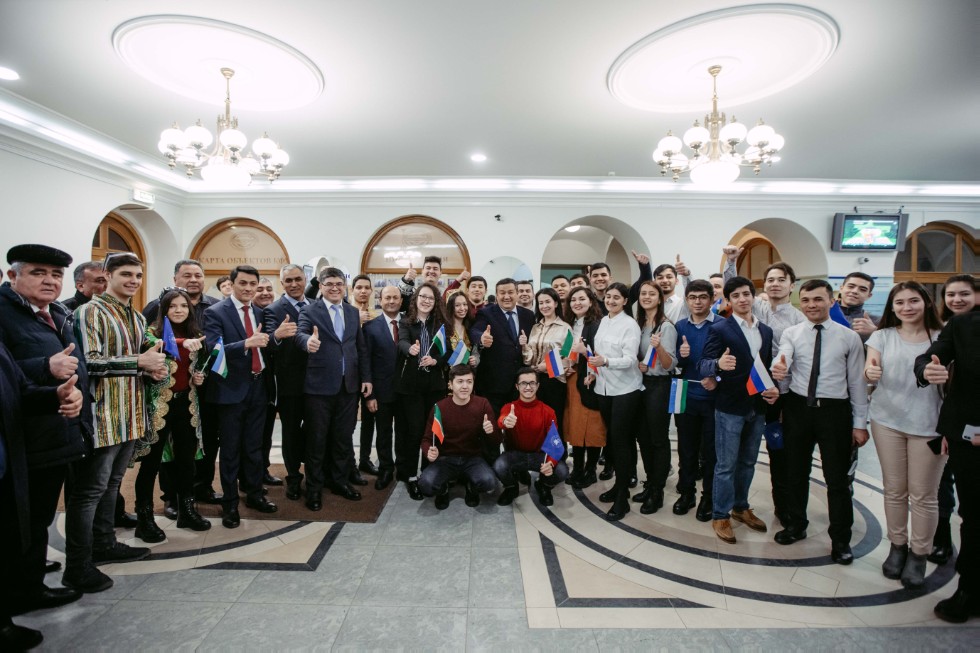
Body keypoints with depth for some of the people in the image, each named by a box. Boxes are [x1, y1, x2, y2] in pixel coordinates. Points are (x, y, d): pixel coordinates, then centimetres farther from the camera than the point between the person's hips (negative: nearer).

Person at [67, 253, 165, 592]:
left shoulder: (137, 318, 15)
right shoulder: (90, 312, -11)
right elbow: (89, 362, -20)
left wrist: (153, 366, 3)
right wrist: (138, 362, -20)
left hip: (130, 414, 8)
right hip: (103, 413, -8)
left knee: (111, 482, 19)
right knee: (90, 489, 0)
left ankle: (103, 544, 33)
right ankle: (77, 567, 11)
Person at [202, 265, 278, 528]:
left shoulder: (260, 313, 8)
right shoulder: (215, 312, -9)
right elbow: (214, 349, -21)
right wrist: (247, 343, -34)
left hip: (258, 388, 5)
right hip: (232, 389, -5)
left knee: (254, 446, 16)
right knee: (231, 449, 7)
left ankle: (254, 494, 31)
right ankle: (230, 503, 21)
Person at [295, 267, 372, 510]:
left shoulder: (353, 312, 9)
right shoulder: (310, 311, -5)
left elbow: (361, 347, 11)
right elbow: (300, 333, -24)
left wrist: (366, 377, 6)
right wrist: (308, 341, -48)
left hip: (349, 384, 4)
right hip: (320, 385, -4)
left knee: (344, 436, 13)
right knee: (317, 438, 7)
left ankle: (340, 480, 29)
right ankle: (314, 487, 22)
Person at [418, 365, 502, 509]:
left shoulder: (483, 404, -9)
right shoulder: (439, 407, -11)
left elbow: (497, 439, -4)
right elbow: (427, 439, -1)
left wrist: (491, 431, -28)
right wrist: (429, 451, -25)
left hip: (473, 459, 0)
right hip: (446, 459, 0)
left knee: (489, 482, -30)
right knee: (425, 484, -28)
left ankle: (471, 488, 9)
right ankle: (443, 489, 11)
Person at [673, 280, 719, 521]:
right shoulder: (680, 326, 5)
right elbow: (674, 363, 7)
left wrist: (717, 379, -19)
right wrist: (680, 356, -14)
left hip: (713, 397, -3)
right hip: (686, 396, 3)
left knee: (710, 451, 9)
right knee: (686, 448, 13)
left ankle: (708, 497, 25)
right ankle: (686, 492, 29)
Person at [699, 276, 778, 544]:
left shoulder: (766, 331, 9)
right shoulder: (719, 329, -9)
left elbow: (768, 366, 16)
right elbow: (703, 365, -16)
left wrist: (774, 388, -3)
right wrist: (718, 364, -38)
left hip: (757, 406, 6)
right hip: (730, 407, -6)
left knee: (748, 462, 18)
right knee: (726, 465, 2)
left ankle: (741, 507, 35)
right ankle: (720, 516, 15)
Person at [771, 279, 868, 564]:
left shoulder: (849, 337, -1)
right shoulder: (791, 334, 0)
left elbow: (857, 382, 1)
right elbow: (781, 362, -18)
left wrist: (860, 423, 0)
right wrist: (777, 371, -42)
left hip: (835, 410, -1)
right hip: (798, 408, 1)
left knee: (837, 477, 7)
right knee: (796, 472, 15)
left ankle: (841, 540, 26)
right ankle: (796, 525, 35)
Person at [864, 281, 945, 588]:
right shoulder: (883, 336, 3)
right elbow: (870, 371, -8)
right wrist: (870, 373, -29)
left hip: (929, 423, -1)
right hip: (888, 420, 1)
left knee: (923, 494, 6)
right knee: (894, 490, 11)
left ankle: (918, 554, 22)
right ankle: (897, 546, 27)